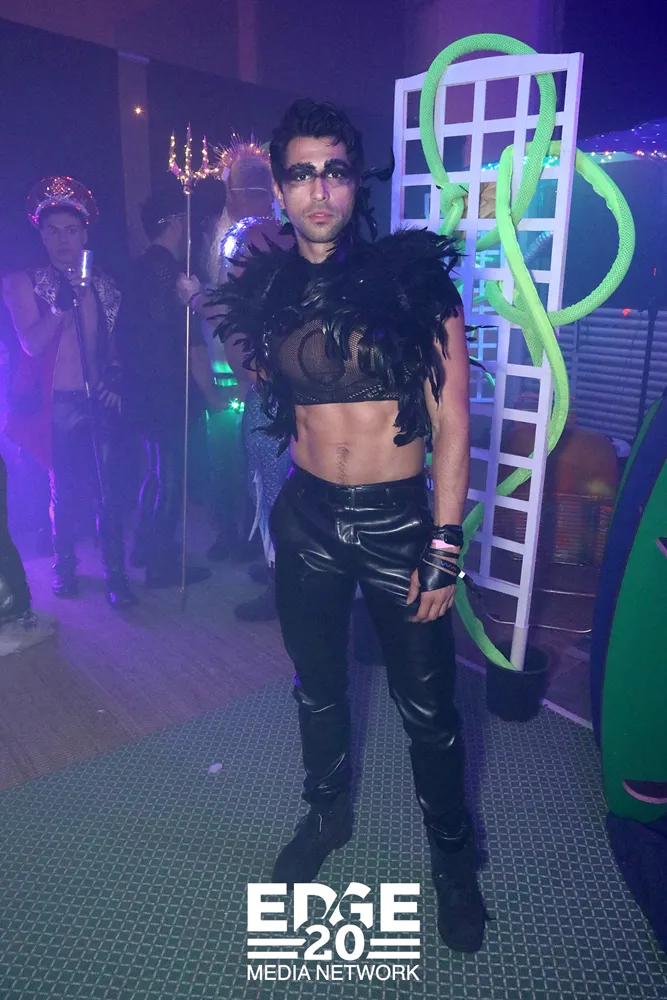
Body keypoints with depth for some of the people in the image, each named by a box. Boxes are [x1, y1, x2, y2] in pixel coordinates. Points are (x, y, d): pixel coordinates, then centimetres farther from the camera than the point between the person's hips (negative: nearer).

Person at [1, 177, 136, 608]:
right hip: (57, 406, -2)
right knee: (65, 492, 6)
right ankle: (65, 567, 26)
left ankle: (116, 575, 6)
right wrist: (62, 303, -24)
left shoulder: (102, 285, 11)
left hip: (100, 403, 2)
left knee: (109, 491, -2)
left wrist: (114, 376, 3)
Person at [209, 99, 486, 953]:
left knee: (426, 708, 9)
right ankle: (327, 812, 48)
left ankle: (451, 852, 37)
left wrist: (444, 547, -12)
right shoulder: (269, 292, 2)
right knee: (316, 690, 20)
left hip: (398, 522, -3)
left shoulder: (415, 280, -8)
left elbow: (452, 425, -10)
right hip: (307, 519, 4)